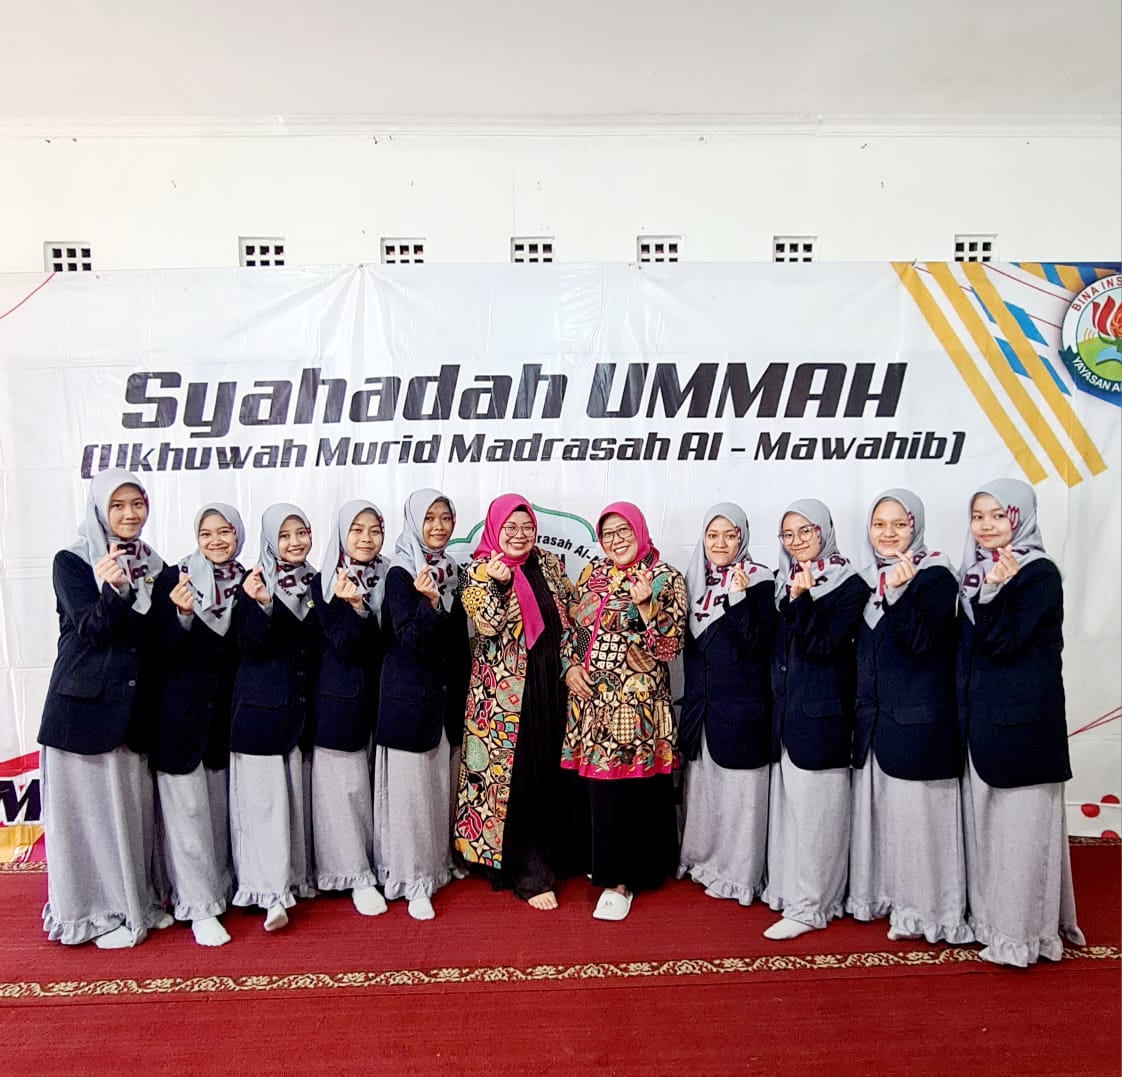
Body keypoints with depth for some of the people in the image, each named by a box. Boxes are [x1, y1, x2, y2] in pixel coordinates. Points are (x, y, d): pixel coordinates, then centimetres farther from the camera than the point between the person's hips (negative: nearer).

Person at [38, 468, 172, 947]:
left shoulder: (153, 565, 10)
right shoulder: (71, 562, -5)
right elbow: (89, 629, -16)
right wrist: (112, 591, -33)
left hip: (136, 705, 4)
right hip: (84, 704, -4)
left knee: (134, 805, 11)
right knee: (88, 807, 4)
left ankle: (137, 900, 26)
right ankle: (93, 909, 19)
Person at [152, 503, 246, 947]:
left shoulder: (247, 581, 3)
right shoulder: (174, 578, -7)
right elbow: (164, 648, -11)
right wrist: (182, 615, -29)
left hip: (226, 709, 4)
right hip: (181, 709, -3)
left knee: (221, 804, 13)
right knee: (187, 807, 0)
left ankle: (220, 886, 30)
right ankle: (199, 906, 11)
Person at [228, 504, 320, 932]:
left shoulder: (314, 582, 8)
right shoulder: (255, 582, -7)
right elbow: (251, 644, -16)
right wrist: (261, 605, -31)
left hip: (300, 702, 5)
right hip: (260, 703, -5)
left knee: (294, 791, 13)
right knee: (262, 795, -2)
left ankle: (295, 875, 26)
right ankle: (271, 890, 4)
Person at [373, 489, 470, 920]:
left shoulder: (449, 571, 9)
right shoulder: (400, 574, -11)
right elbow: (410, 640, -19)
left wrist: (461, 692, 17)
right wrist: (428, 602, -35)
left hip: (445, 694, 6)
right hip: (408, 695, -6)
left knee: (439, 782, 14)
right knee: (408, 786, 0)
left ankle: (437, 864, 30)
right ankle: (412, 879, 13)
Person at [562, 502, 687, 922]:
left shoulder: (666, 579, -5)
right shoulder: (592, 572, 10)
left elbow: (669, 647, -11)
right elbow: (571, 625, 16)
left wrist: (646, 605, -23)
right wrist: (569, 666, 1)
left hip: (635, 703, -5)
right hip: (590, 701, 5)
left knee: (630, 791, 1)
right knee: (598, 785, 13)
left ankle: (621, 879, 16)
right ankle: (604, 863, 33)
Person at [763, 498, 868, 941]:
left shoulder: (849, 585, -9)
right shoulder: (784, 581, 10)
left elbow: (822, 646, -18)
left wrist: (800, 600, -26)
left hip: (822, 713, -7)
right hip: (785, 708, 7)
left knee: (813, 808, -1)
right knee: (788, 802, 15)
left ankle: (809, 906, 10)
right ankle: (789, 888, 29)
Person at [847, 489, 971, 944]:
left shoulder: (935, 576, -7)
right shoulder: (866, 578, 11)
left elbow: (921, 641, -20)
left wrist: (899, 591, -31)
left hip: (918, 716, -6)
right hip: (873, 715, 6)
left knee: (915, 809, -1)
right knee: (875, 806, 13)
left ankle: (921, 907, 14)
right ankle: (881, 893, 27)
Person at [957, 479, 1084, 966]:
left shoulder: (1039, 573, -10)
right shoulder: (976, 572, 11)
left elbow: (1003, 642, -20)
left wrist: (995, 591, -30)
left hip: (1022, 719, -7)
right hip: (979, 716, 7)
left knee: (1020, 822, -1)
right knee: (985, 820, 14)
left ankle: (1024, 931, 12)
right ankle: (988, 918, 27)